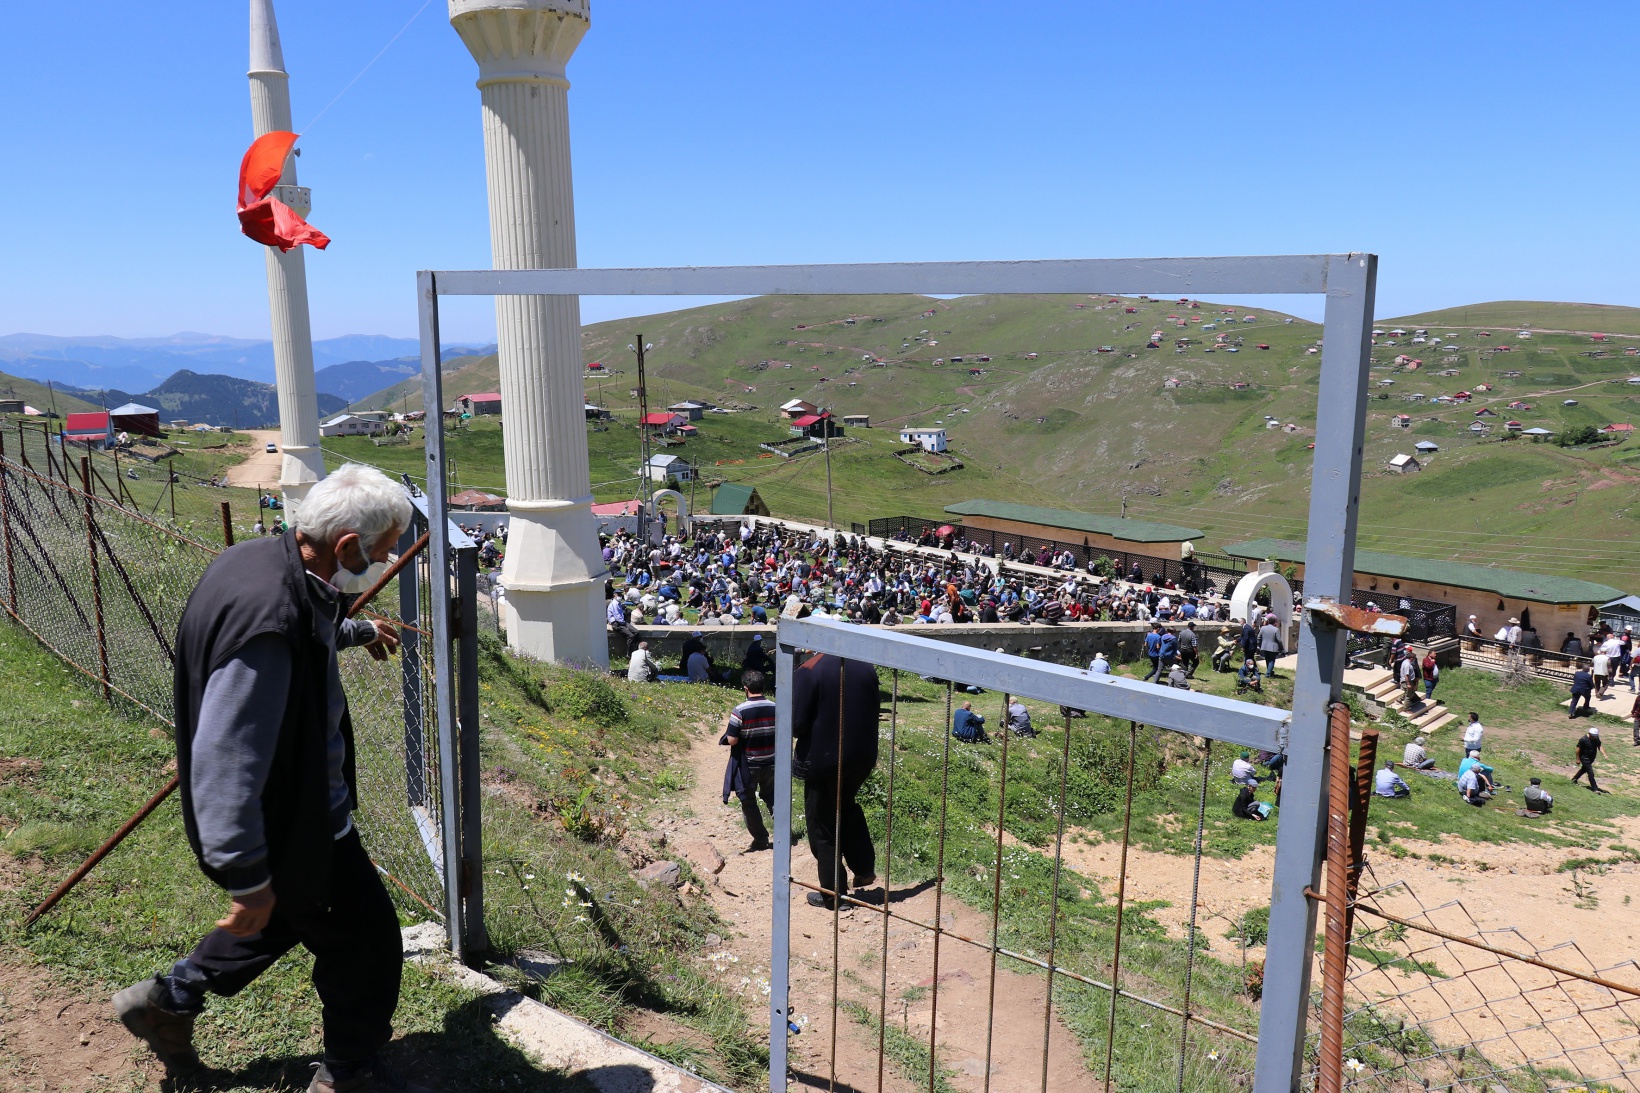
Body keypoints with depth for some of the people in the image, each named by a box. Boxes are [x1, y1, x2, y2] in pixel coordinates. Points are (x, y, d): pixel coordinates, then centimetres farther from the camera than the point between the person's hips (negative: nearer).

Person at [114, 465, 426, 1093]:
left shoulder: (267, 560, -3)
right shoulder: (269, 625, -36)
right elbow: (225, 763, -34)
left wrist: (358, 631, 43)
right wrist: (247, 880, -27)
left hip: (297, 800, 10)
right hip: (295, 827, -10)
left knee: (288, 914, 30)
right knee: (363, 937, 9)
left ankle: (169, 999, 45)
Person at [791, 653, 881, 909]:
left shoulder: (809, 671, -19)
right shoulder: (866, 668, -1)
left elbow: (797, 724, -20)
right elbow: (874, 711, 8)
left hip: (823, 760, -5)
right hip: (862, 757, 6)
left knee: (823, 827, 10)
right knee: (847, 805, 31)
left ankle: (831, 894, 19)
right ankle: (865, 869, 27)